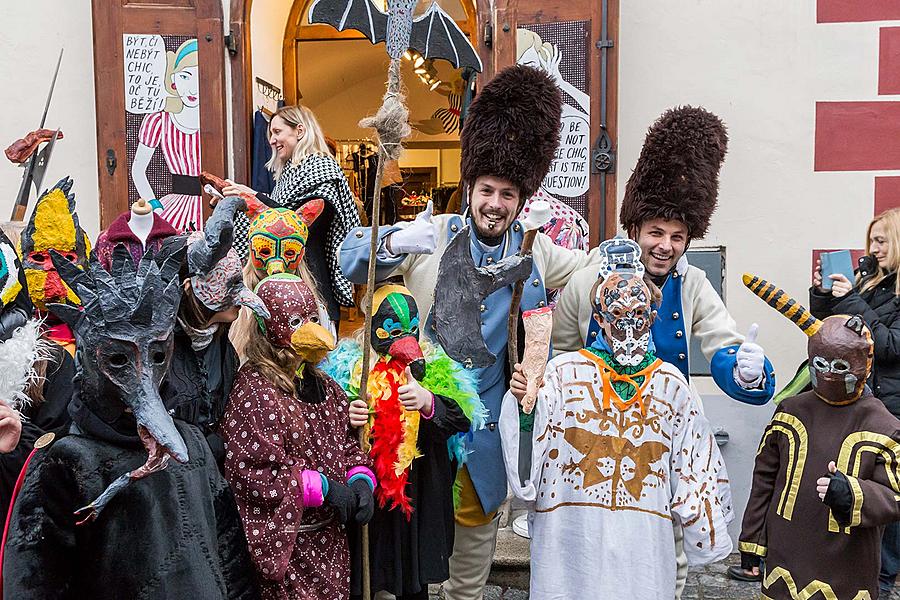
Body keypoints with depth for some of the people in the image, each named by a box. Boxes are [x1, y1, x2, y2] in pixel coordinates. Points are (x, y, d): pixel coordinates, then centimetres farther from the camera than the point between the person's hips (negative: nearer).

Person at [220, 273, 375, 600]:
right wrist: (323, 488, -20)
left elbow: (348, 442, 14)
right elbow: (250, 469, -22)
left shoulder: (324, 386, 10)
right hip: (285, 541, -7)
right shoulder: (254, 391, -15)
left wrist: (361, 480, -7)